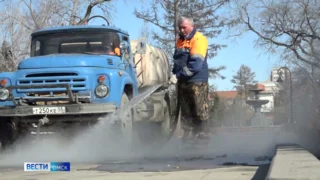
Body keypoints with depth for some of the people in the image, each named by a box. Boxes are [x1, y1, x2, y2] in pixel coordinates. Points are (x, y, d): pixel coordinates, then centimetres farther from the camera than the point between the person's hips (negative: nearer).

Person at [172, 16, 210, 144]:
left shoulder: (198, 39, -9)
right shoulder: (180, 40, 17)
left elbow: (196, 63, -18)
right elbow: (176, 58, 22)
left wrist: (182, 73, -16)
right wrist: (176, 72, 4)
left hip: (196, 81, -8)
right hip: (182, 81, 8)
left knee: (200, 110, -6)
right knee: (186, 111, 10)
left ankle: (203, 136, 0)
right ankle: (188, 136, 16)